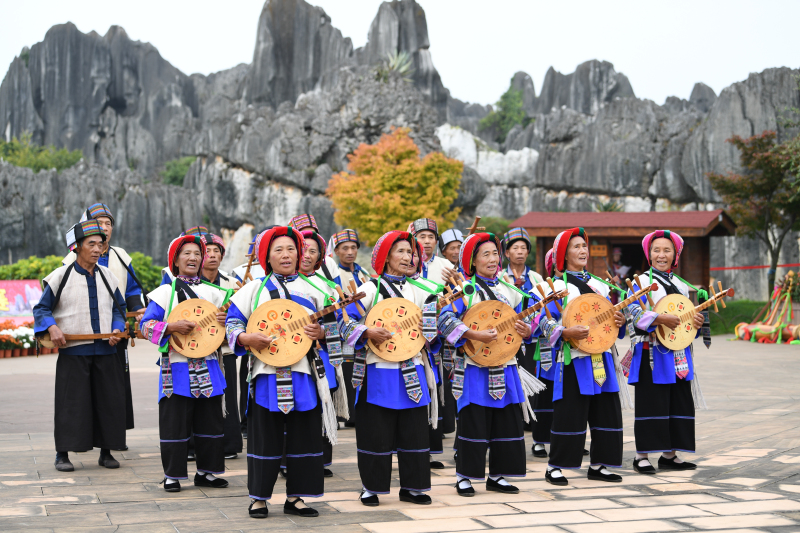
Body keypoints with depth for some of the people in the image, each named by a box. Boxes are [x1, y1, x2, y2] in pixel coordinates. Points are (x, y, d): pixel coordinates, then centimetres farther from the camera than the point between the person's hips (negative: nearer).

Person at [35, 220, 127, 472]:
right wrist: (52, 328, -14)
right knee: (70, 403, -3)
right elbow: (42, 309, 4)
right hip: (73, 351, -4)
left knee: (109, 401, 5)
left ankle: (106, 451, 17)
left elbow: (119, 307, 17)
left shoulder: (108, 276, 10)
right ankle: (62, 454, 8)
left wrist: (117, 329, -1)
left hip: (105, 350, 4)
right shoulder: (61, 276, -1)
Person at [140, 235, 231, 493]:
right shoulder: (165, 292, 3)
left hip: (207, 364, 4)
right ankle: (172, 475, 6)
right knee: (175, 422, -3)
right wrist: (172, 326, -19)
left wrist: (225, 320, -8)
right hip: (177, 367, -3)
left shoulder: (212, 292, 12)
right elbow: (146, 324, -3)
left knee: (210, 421, 6)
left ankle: (206, 472, 17)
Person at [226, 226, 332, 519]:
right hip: (266, 374, -2)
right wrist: (247, 338, -14)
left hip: (303, 373, 2)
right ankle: (258, 497, 12)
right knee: (264, 437, 1)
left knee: (304, 437, 4)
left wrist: (322, 333, -8)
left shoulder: (312, 290, 11)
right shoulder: (254, 289, 7)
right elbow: (233, 322, 5)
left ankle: (295, 497, 13)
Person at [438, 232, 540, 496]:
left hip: (505, 367, 6)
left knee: (508, 422, 7)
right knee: (473, 422, -4)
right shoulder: (466, 290, -6)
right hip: (475, 367, -6)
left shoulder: (510, 291, 13)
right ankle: (464, 477, 7)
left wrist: (527, 331, -4)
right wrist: (476, 335, -25)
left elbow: (522, 322, 20)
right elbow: (445, 319, -18)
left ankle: (497, 475, 18)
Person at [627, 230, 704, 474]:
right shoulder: (642, 282, -4)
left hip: (679, 353, 7)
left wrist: (697, 322, 0)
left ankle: (669, 454, 17)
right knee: (651, 404, -7)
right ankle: (642, 456, 0)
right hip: (652, 353, -7)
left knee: (680, 404, 8)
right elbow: (634, 313, -16)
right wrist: (661, 319, -28)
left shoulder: (681, 285, 17)